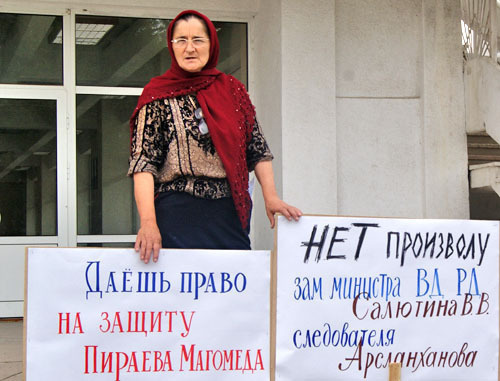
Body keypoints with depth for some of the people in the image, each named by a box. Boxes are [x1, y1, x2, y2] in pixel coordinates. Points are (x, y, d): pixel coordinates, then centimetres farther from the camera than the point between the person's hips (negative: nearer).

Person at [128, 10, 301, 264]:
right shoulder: (159, 96, 1)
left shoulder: (232, 90, 11)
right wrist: (148, 222, -18)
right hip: (179, 214, -3)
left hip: (232, 214, 3)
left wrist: (271, 197, -1)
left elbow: (258, 150, 12)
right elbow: (143, 162, -7)